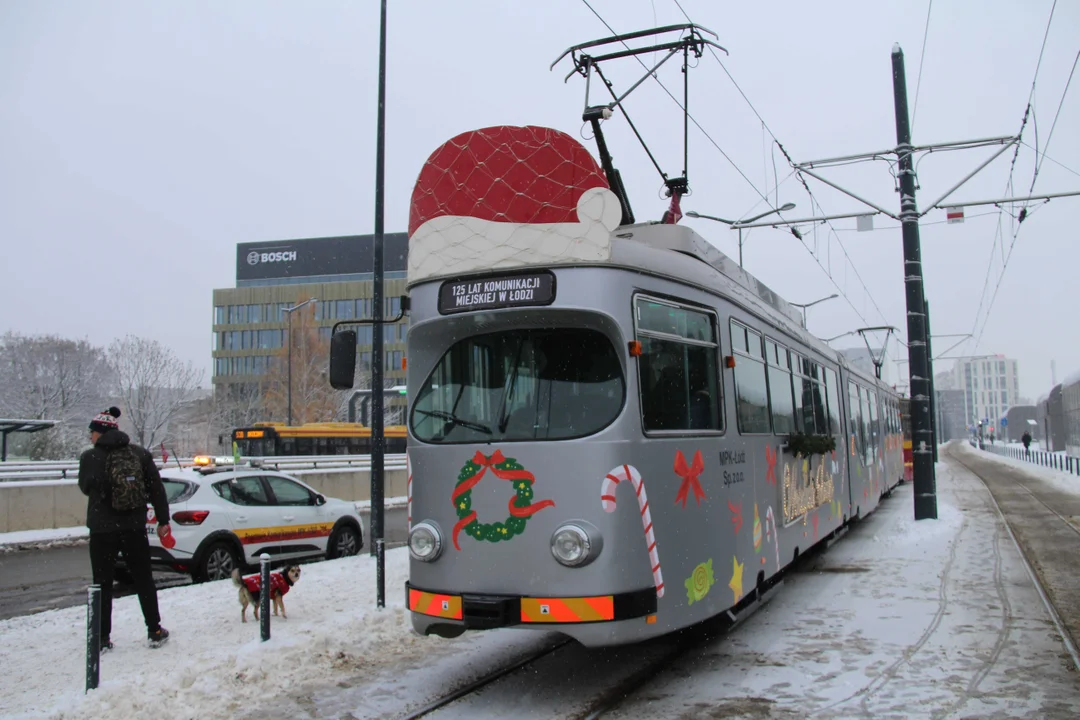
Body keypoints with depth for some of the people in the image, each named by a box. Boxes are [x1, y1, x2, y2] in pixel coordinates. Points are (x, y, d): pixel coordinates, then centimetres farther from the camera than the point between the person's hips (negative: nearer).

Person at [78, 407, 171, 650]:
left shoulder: (90, 458, -10)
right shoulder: (140, 454, 0)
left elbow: (85, 488, 6)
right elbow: (157, 489, 1)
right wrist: (163, 520, 7)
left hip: (103, 530, -3)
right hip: (135, 528, 3)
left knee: (102, 584, 9)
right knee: (144, 580, 13)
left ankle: (103, 638, 12)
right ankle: (155, 632, 15)